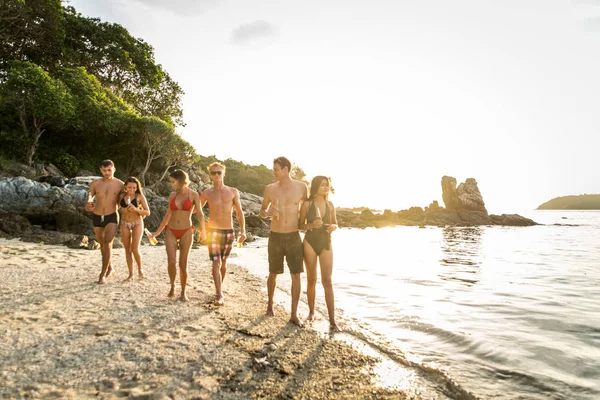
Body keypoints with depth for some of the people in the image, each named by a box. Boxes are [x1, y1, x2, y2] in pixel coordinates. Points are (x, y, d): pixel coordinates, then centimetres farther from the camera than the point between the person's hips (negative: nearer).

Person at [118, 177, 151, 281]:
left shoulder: (140, 196, -8)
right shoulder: (122, 196, 1)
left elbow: (148, 212, -9)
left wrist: (136, 209, -23)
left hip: (137, 223, -3)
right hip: (124, 224, 3)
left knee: (135, 250, -10)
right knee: (127, 249, 6)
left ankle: (140, 268, 17)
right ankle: (131, 274, 15)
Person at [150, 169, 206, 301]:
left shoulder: (194, 195, -5)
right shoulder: (172, 195, 4)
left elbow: (200, 214, 0)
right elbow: (168, 215, 10)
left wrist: (203, 231, 4)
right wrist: (158, 231, 11)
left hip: (186, 232, -2)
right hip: (171, 232, 2)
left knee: (183, 264, 0)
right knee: (171, 261, -12)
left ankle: (183, 292, 17)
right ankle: (172, 285, 15)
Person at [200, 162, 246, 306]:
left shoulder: (233, 192, 3)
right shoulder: (207, 193, 1)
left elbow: (239, 212, 4)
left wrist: (243, 231, -4)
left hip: (229, 231, 2)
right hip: (213, 231, -2)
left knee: (223, 263, 13)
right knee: (216, 264, -10)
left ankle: (219, 288, 33)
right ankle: (219, 295, -8)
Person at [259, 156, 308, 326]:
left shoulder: (301, 187, -3)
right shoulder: (270, 189, -1)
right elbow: (262, 211, 10)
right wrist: (267, 212, -13)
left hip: (294, 237, 0)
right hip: (275, 237, 1)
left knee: (296, 275, -2)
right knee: (273, 274, 11)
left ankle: (294, 315, 8)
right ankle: (270, 304, 35)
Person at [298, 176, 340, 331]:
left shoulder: (330, 205, 4)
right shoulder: (307, 204, -4)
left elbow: (335, 223, 13)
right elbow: (300, 225, 0)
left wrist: (333, 227, -9)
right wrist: (312, 225, -19)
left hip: (326, 244, 2)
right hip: (310, 243, -1)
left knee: (327, 281, -1)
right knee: (311, 280, 9)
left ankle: (332, 320, 2)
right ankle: (311, 312, 26)